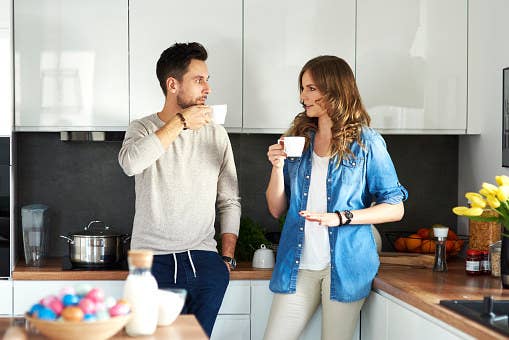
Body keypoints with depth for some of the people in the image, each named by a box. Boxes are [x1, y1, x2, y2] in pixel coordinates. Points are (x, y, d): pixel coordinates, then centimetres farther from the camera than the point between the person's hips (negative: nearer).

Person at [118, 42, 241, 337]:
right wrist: (181, 122, -17)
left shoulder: (216, 134, 11)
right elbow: (131, 163, -21)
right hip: (152, 258, -2)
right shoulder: (143, 129, 3)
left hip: (203, 260, 2)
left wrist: (228, 258, 7)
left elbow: (230, 202, 15)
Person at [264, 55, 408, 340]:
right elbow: (277, 209, 11)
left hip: (344, 265, -3)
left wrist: (341, 217, -15)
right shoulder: (298, 138, 10)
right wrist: (278, 166, -6)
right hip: (298, 264, 3)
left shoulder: (366, 143, -1)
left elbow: (395, 208, -3)